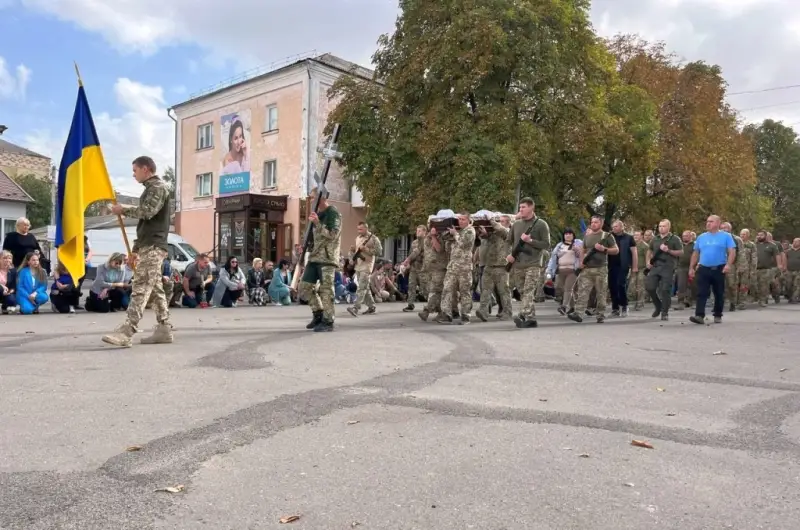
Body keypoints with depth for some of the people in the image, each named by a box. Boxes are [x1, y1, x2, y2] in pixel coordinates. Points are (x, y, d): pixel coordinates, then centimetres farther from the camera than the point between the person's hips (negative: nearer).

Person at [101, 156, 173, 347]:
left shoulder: (158, 187, -5)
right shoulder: (150, 189, 25)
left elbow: (148, 211, -21)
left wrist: (123, 209, -7)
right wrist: (136, 249, 21)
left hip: (153, 246, -10)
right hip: (148, 245, 10)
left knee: (140, 288, -16)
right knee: (156, 288, 7)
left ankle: (126, 332, -22)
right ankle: (164, 330, 9)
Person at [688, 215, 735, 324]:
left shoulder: (726, 236, 1)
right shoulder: (701, 237, 11)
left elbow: (732, 251, -7)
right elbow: (695, 253, 15)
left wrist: (728, 264, -21)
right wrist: (691, 268, 11)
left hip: (719, 269, -2)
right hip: (703, 269, 2)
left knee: (719, 294, 7)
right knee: (701, 293, -8)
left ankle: (718, 316, 19)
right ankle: (699, 315, -14)